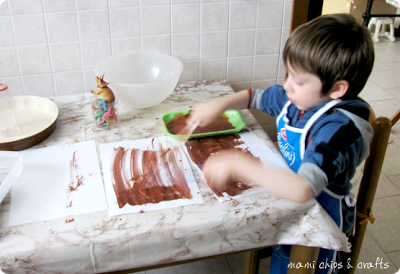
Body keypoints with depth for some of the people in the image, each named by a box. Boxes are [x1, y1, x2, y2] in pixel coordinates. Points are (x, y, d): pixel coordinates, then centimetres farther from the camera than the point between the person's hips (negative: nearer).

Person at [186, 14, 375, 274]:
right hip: (287, 192, 7)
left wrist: (238, 165, -43)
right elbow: (254, 96, 11)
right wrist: (220, 105, -7)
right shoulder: (295, 98, -8)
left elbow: (302, 190, -45)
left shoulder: (337, 129, -32)